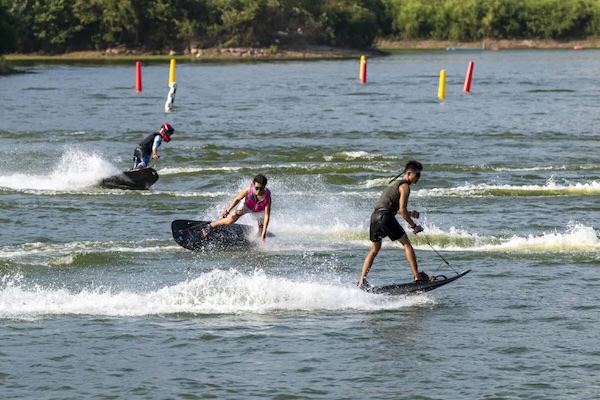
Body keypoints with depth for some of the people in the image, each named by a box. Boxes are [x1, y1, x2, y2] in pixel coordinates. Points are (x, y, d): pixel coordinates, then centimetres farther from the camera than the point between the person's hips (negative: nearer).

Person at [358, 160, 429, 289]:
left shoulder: (394, 183, 26)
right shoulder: (405, 186, -3)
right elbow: (402, 210, -11)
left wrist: (409, 214, 20)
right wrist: (413, 226, -3)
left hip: (375, 216, 8)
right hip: (385, 217, -8)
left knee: (374, 250, 17)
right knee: (407, 244, 1)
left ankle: (362, 281, 11)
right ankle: (417, 276, -2)